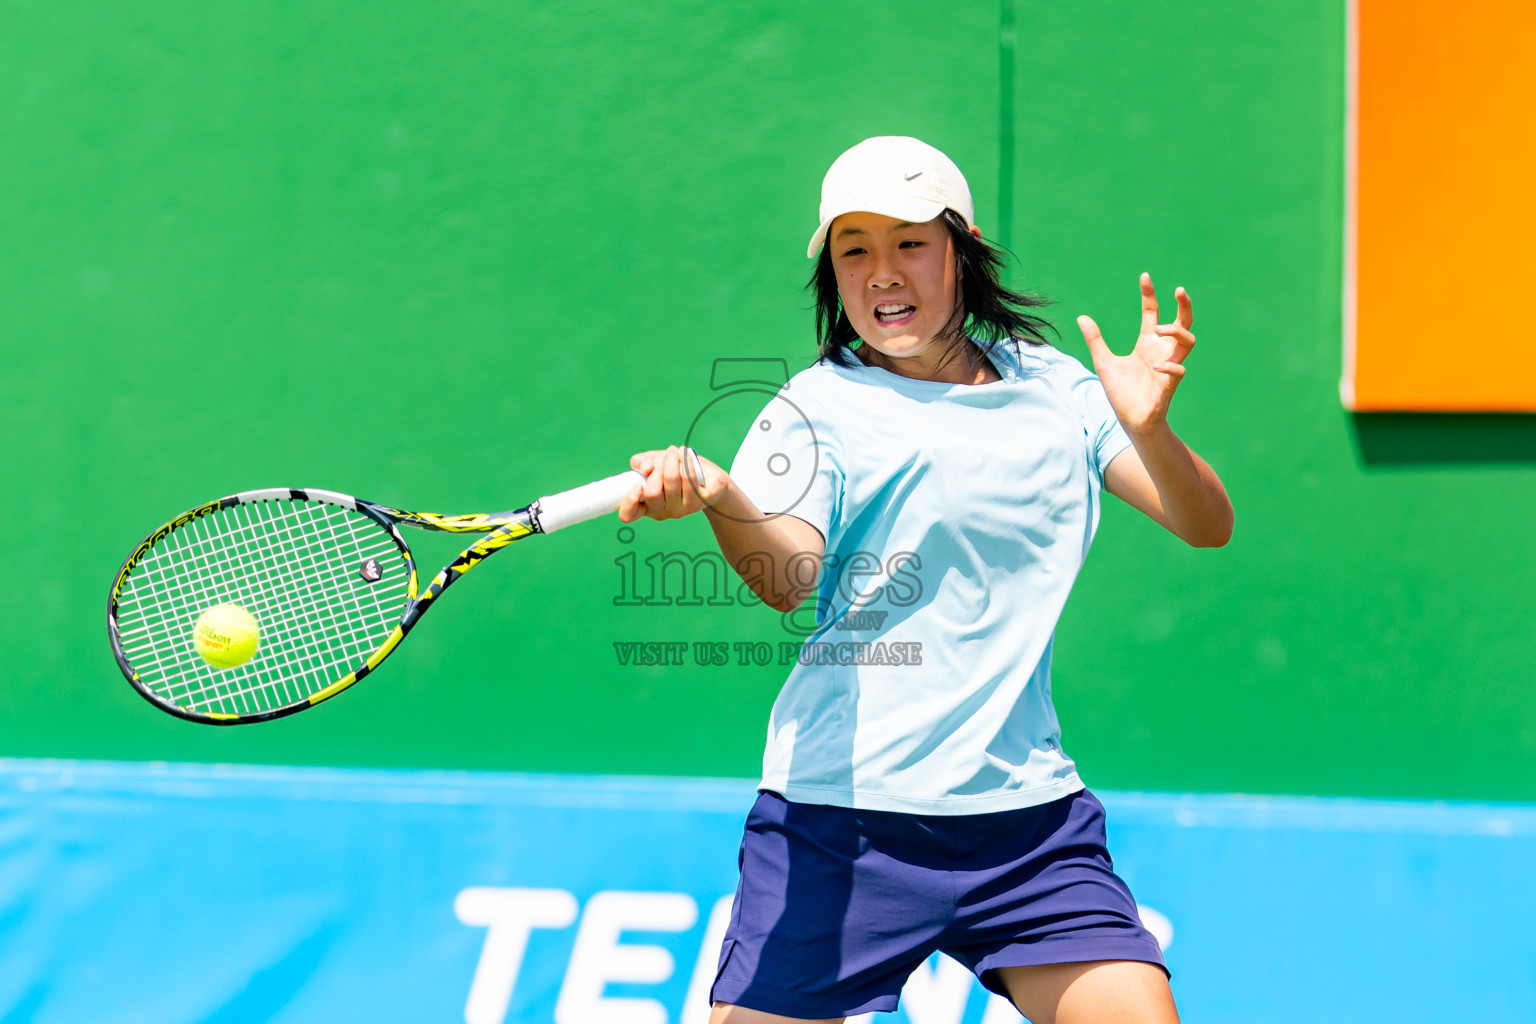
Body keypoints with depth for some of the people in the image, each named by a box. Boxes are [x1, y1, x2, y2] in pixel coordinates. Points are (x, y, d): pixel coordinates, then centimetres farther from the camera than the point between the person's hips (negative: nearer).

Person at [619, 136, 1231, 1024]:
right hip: (841, 818, -3)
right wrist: (717, 495, -40)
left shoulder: (1057, 387, 11)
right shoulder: (817, 407, -1)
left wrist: (1148, 431, -16)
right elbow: (787, 579, -18)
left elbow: (1208, 525, 5)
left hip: (1028, 816, 3)